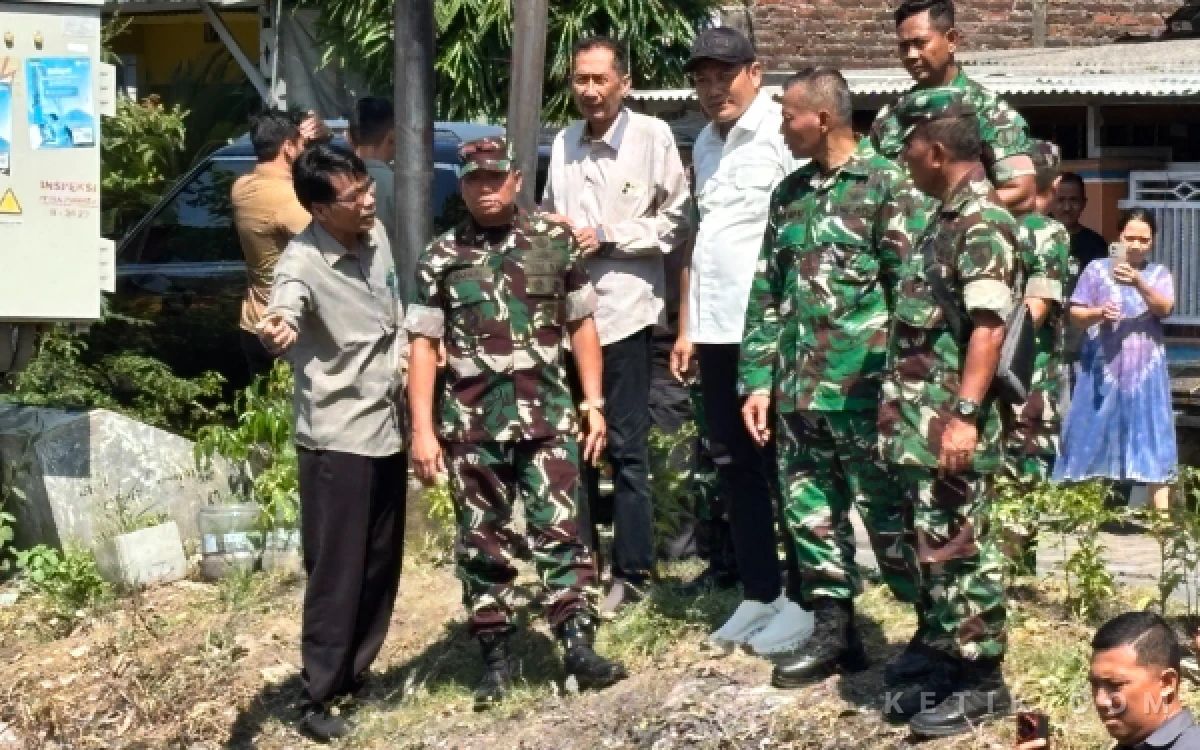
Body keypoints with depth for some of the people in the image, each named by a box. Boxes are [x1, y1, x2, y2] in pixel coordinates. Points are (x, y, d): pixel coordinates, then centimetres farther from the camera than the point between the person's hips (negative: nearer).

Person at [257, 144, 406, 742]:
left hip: (389, 427, 7)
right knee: (336, 571, -2)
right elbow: (286, 309, -45)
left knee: (382, 565, 15)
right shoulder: (303, 262, -21)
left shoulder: (376, 234, 1)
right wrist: (276, 331, -65)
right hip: (337, 437, -7)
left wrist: (404, 354, 8)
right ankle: (320, 696, 10)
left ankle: (354, 673, 31)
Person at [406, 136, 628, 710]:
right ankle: (495, 657, 15)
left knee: (560, 530, -4)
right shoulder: (441, 258, 3)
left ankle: (578, 646, -2)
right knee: (482, 542, 6)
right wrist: (423, 430, -4)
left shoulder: (556, 241, 5)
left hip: (546, 415, 0)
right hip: (471, 423, 1)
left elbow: (581, 325, 10)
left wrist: (593, 404, 4)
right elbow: (423, 345, 3)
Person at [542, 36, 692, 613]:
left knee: (625, 447, 2)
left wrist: (607, 236, -13)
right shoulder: (564, 142, 10)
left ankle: (631, 571, 11)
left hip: (622, 310, -5)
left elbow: (677, 223, -7)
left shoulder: (653, 136, -6)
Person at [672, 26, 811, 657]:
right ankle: (758, 593, 23)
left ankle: (803, 600, 11)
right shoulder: (705, 145, 15)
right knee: (734, 465, 13)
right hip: (717, 332, 8)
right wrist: (686, 328, 18)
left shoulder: (783, 135, -10)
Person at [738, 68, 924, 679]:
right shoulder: (789, 194, 14)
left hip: (865, 391, -7)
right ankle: (834, 630, 23)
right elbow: (766, 295, 16)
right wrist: (758, 380, 10)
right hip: (800, 392, 7)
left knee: (891, 516, 0)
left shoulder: (888, 186, -7)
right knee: (811, 514, 11)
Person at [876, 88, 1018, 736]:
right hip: (920, 422, 10)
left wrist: (966, 414, -28)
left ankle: (980, 680, 3)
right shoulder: (948, 218, 16)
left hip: (949, 425, -10)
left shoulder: (984, 222, -15)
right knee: (931, 548, 15)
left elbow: (987, 326, -22)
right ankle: (938, 656, 25)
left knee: (958, 550, -4)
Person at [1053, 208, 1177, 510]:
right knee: (1093, 439, 1)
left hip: (1145, 372, 1)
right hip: (1103, 371, -1)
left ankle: (1163, 515, -5)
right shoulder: (1097, 269, 5)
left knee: (1154, 439, -4)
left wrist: (1138, 283, -27)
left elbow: (1164, 309, -10)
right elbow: (1075, 315, 1)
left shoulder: (1159, 274, 8)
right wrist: (1098, 313, -21)